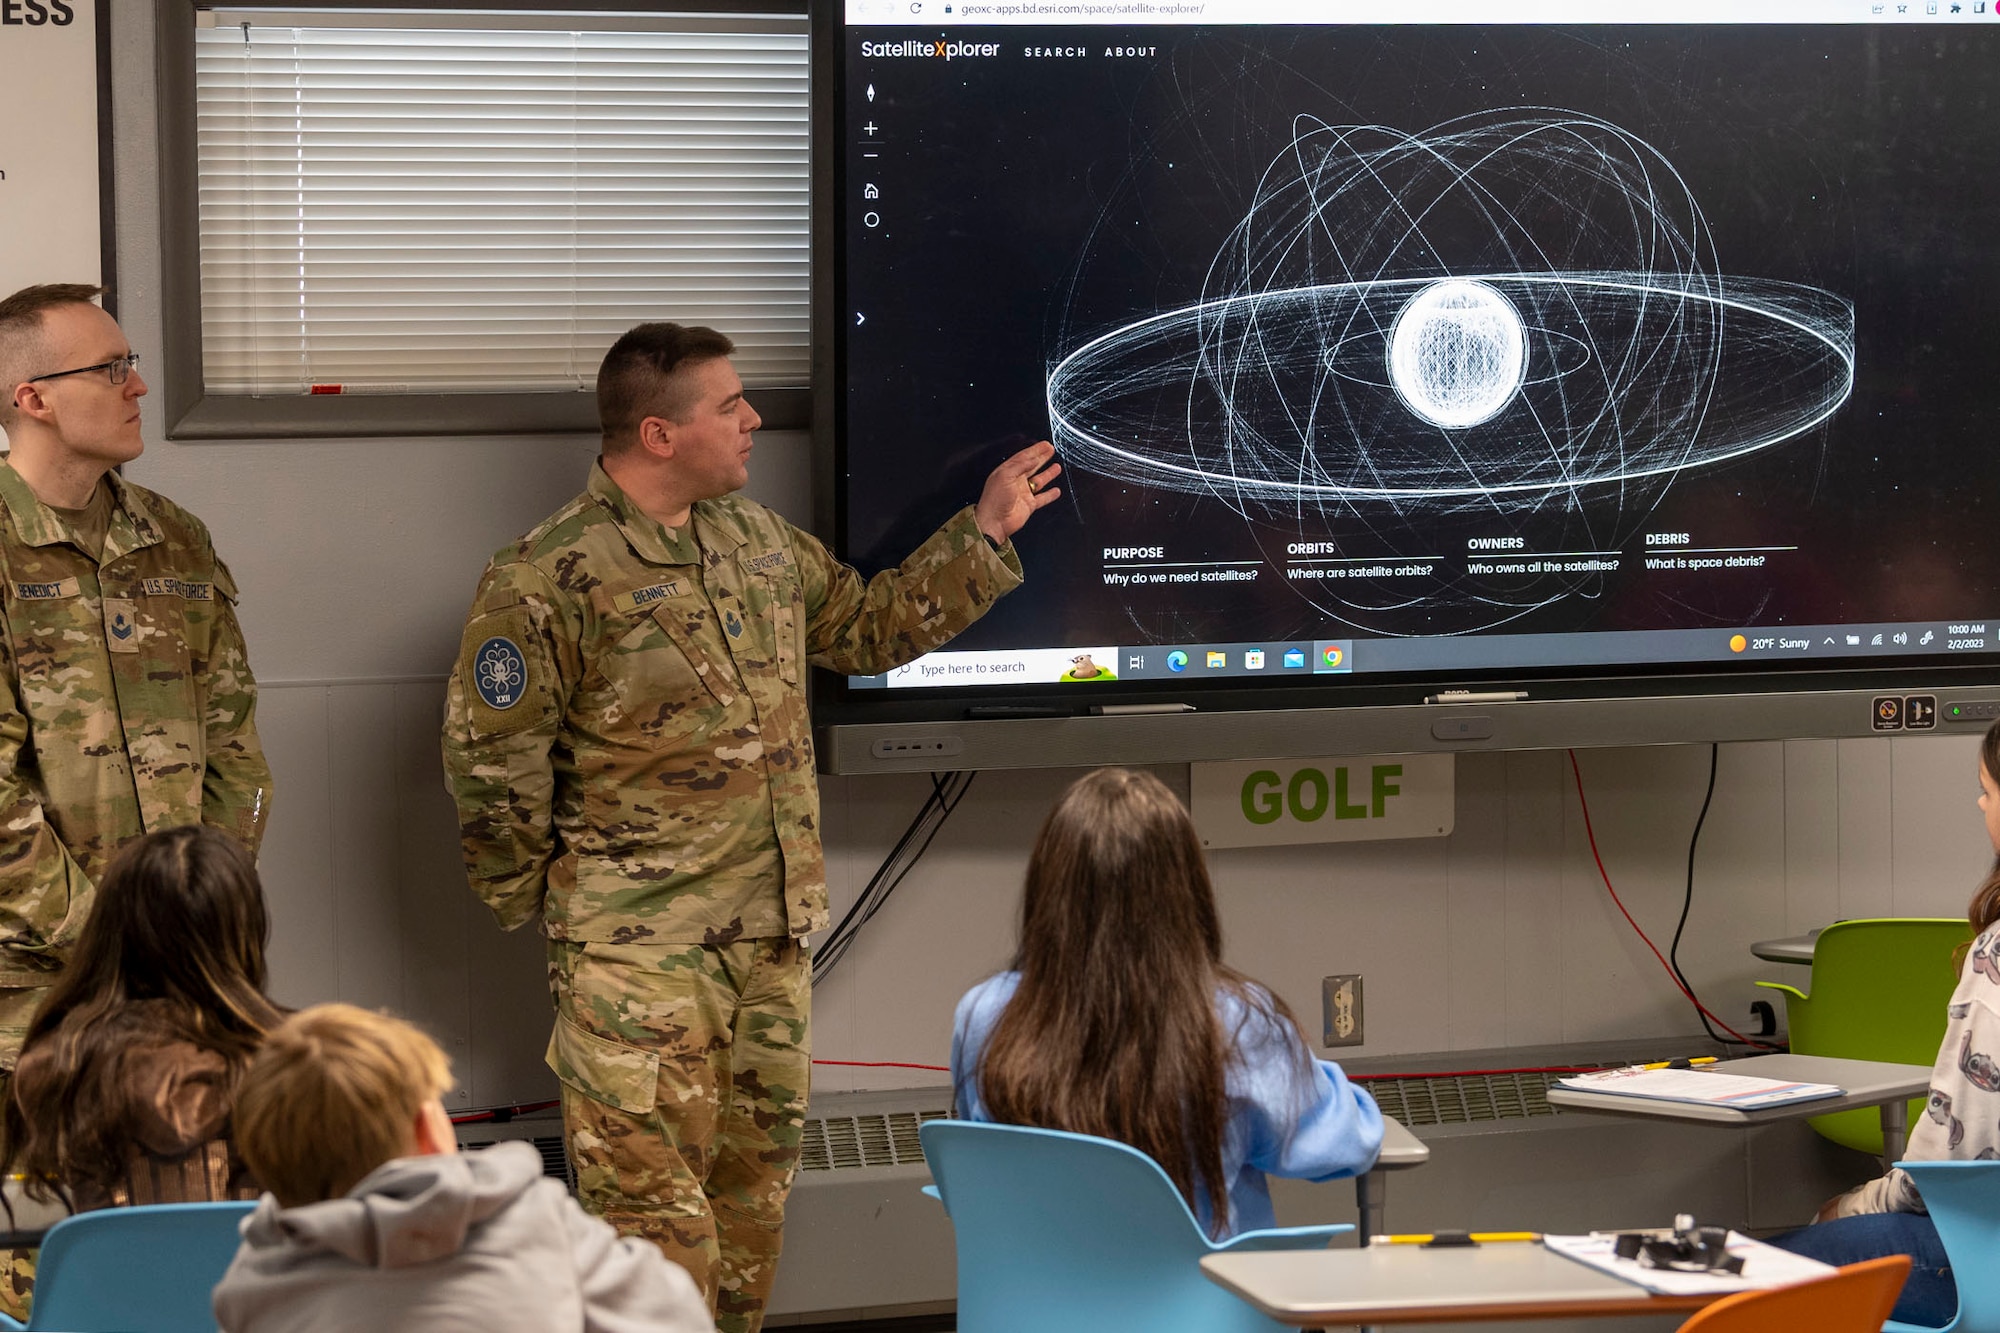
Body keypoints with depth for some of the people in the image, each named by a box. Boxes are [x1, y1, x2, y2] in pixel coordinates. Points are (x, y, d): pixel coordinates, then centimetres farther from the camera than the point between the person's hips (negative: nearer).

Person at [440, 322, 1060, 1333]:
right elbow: (490, 758, -10)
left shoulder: (758, 540, 12)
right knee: (653, 1193, -9)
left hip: (772, 931, 8)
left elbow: (868, 628, 24)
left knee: (754, 1175, 14)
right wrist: (540, 901, -4)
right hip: (640, 951, -7)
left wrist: (985, 534, 19)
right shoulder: (547, 582, -14)